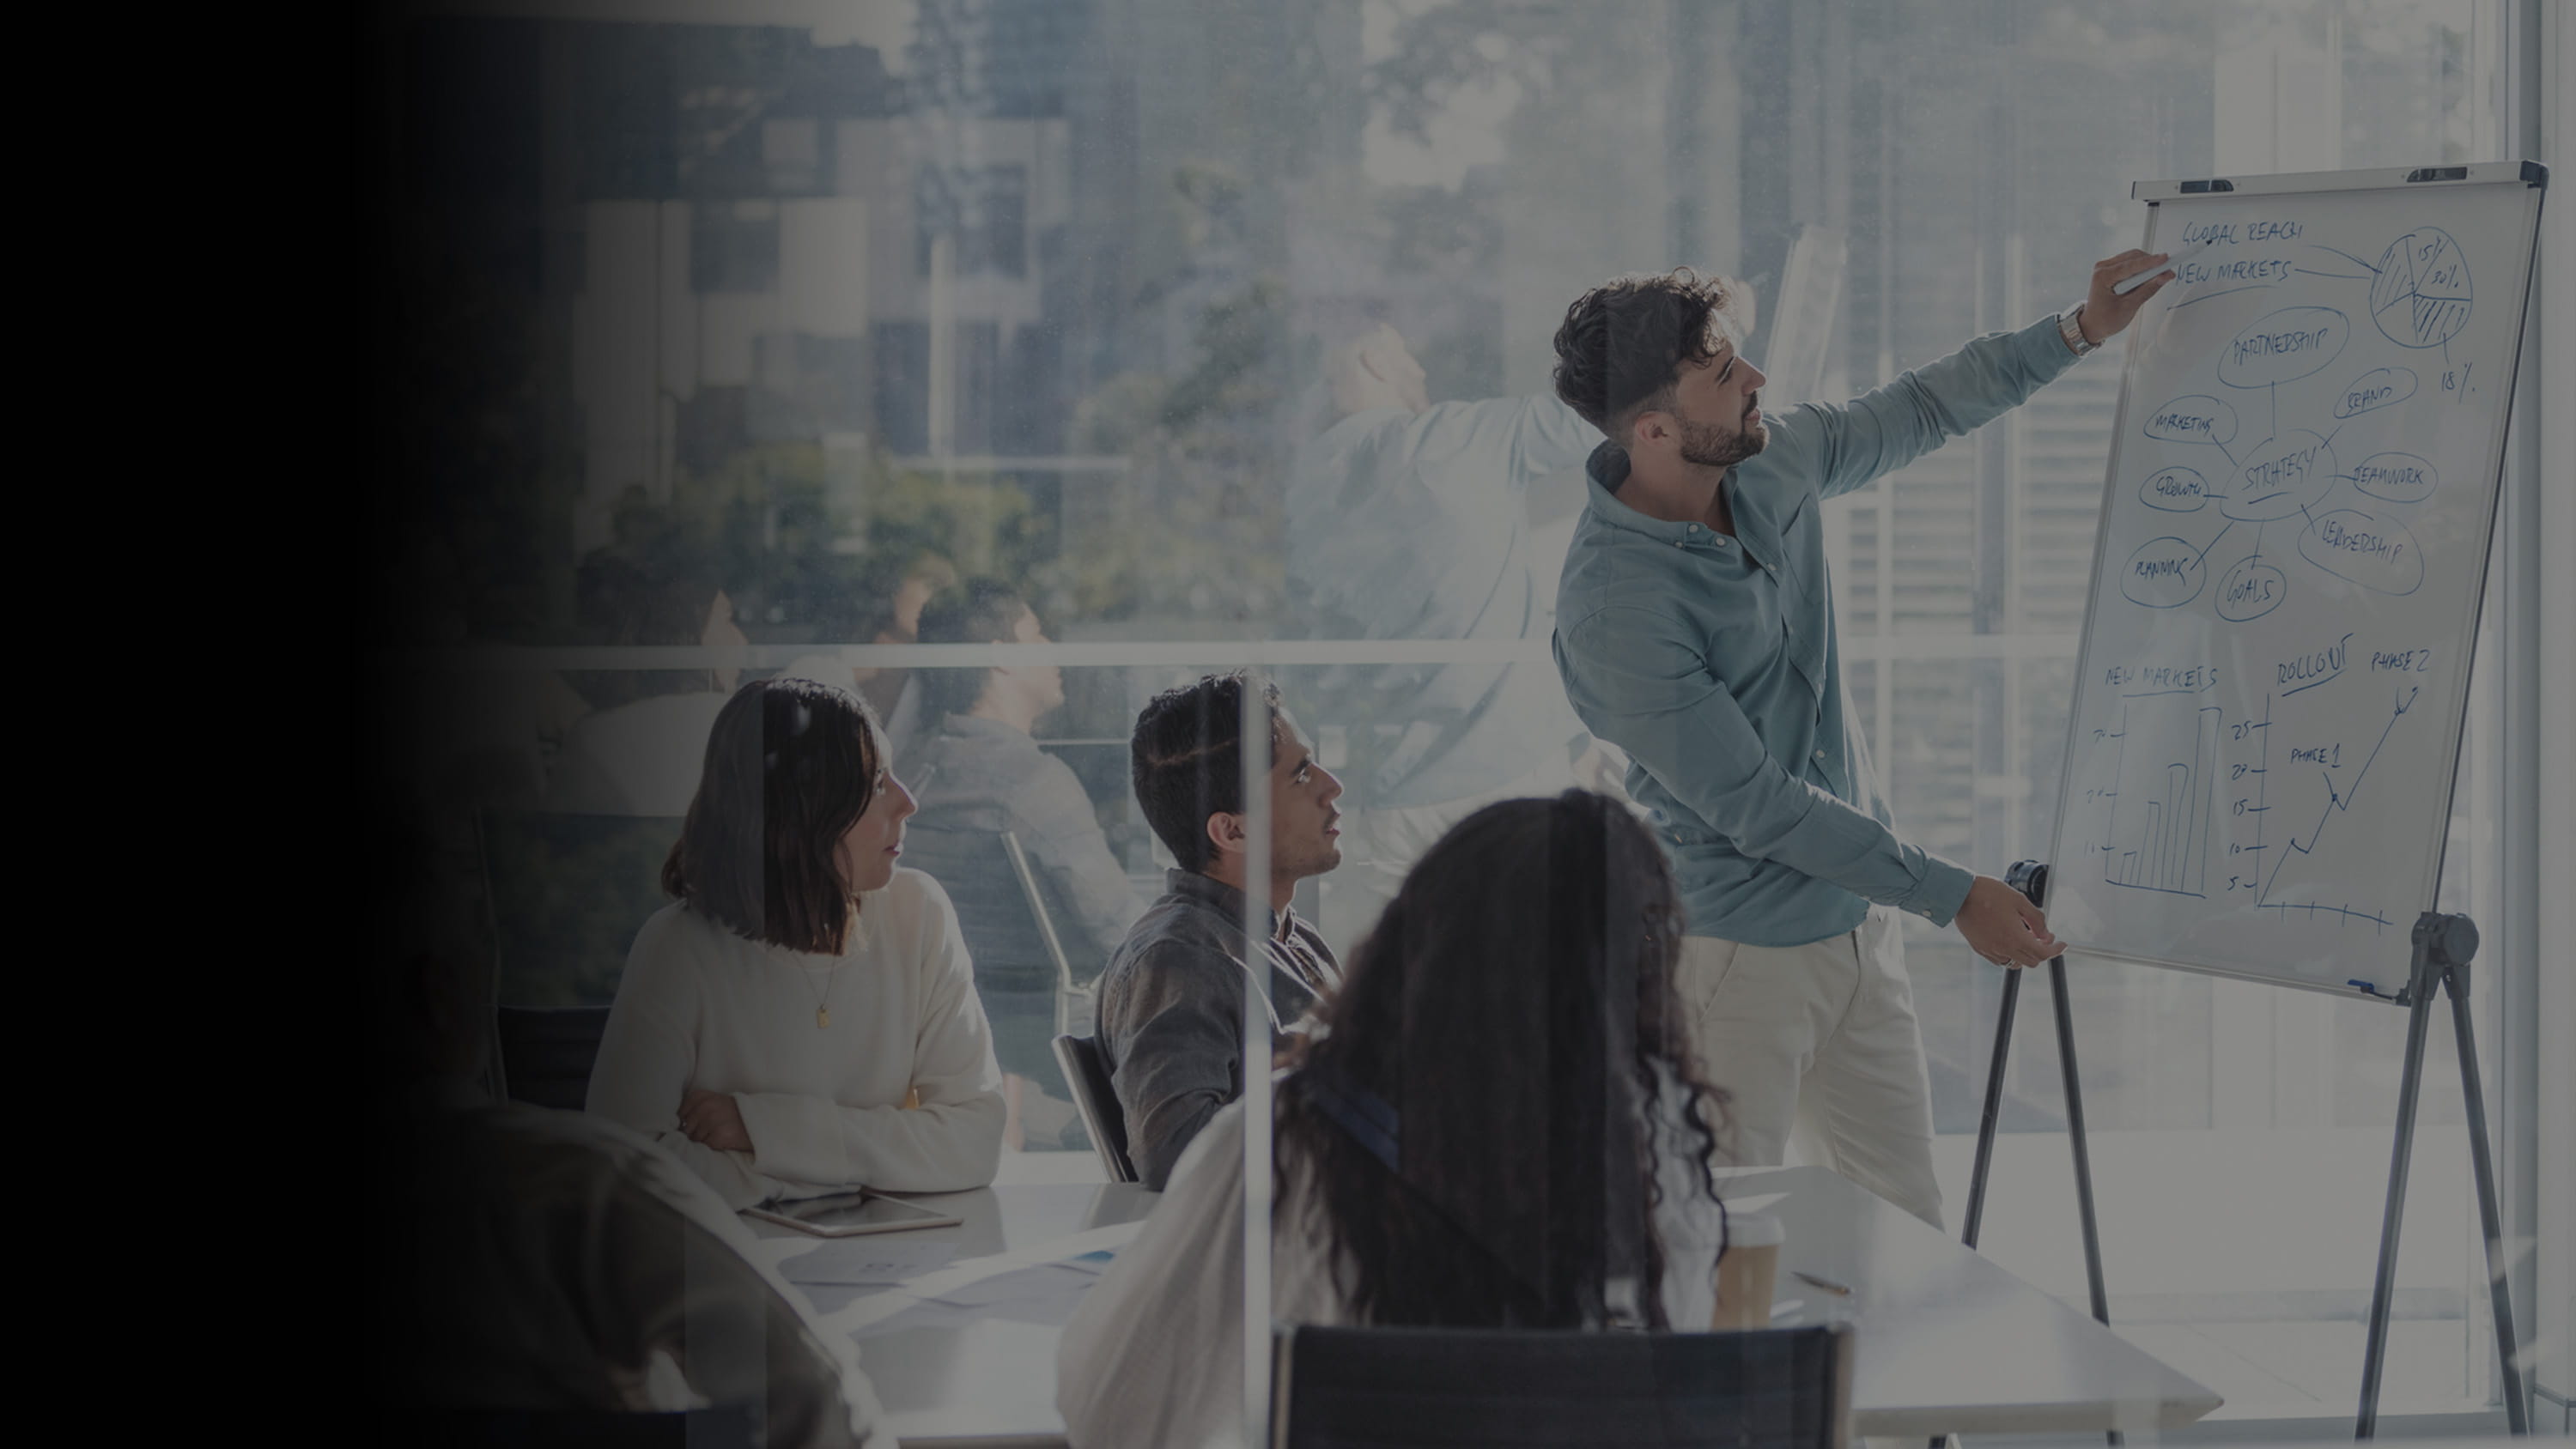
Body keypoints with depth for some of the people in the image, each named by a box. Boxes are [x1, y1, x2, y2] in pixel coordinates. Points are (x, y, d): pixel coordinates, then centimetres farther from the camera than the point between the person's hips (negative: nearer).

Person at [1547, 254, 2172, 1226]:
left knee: (1909, 1221, 12)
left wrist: (2080, 332, 12)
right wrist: (1951, 896, -17)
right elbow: (1753, 804, -22)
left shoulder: (1772, 461, -2)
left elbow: (1920, 411, 19)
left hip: (1855, 918, 8)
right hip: (1736, 952, -8)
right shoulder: (1613, 606, -26)